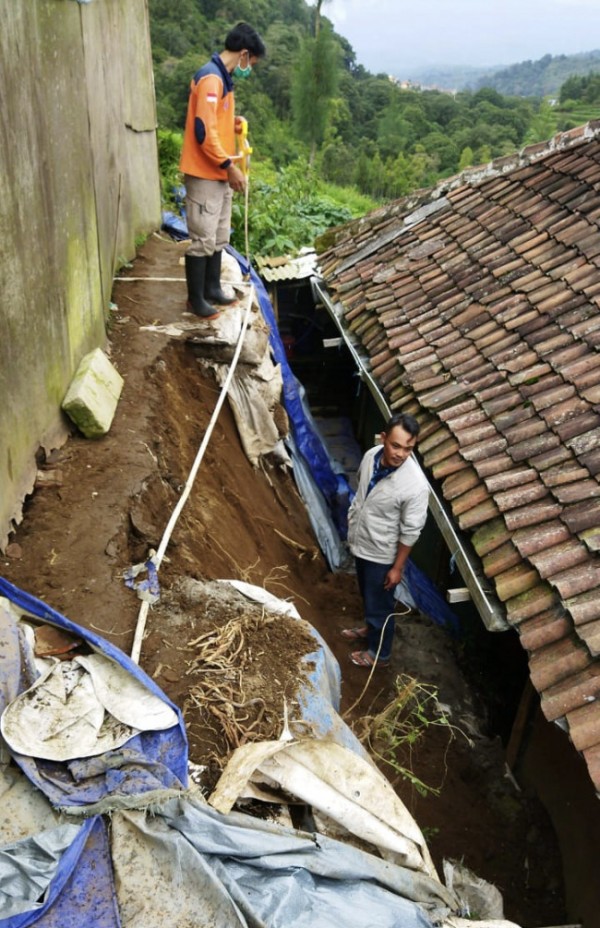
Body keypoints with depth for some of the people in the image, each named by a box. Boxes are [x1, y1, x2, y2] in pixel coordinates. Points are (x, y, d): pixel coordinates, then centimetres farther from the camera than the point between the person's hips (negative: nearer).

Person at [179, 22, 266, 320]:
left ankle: (212, 288, 26)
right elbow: (203, 132, -23)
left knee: (218, 237, 15)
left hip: (218, 174, 10)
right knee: (203, 238, -5)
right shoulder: (210, 78, -16)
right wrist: (229, 166, -18)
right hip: (204, 174, -10)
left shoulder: (221, 78, 16)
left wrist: (234, 126, 8)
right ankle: (195, 298, 4)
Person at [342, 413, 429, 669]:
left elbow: (410, 532, -21)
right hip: (360, 542, 6)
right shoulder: (372, 455, -15)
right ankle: (369, 628, 57)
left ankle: (378, 653, 41)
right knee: (367, 595, 30)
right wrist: (352, 521, 16)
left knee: (379, 605, 16)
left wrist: (398, 568, -13)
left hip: (382, 554, -6)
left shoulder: (415, 485, -33)